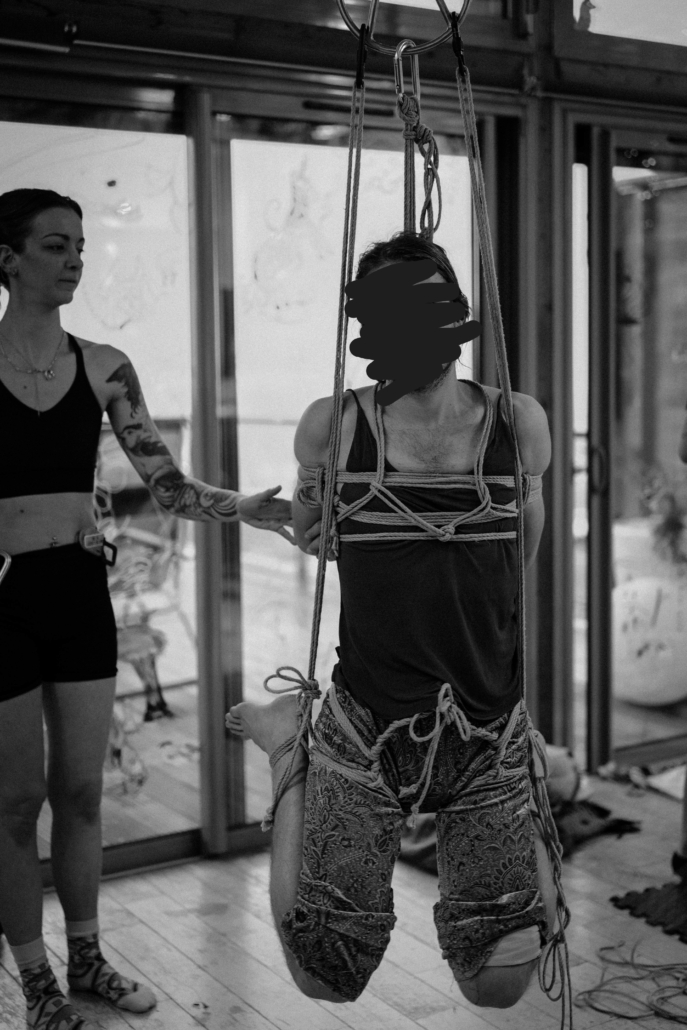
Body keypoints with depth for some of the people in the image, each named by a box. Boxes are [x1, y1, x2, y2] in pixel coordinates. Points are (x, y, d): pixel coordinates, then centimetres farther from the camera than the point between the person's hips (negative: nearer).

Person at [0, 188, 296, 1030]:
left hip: (81, 591, 3)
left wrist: (244, 507, -14)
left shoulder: (102, 366, 3)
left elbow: (168, 486, 2)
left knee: (82, 789, 14)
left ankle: (85, 958, 30)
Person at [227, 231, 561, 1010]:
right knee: (326, 980, 9)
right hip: (367, 728, -1)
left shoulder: (518, 424, -2)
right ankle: (288, 748, 27)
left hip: (491, 726, 1)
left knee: (498, 987, 6)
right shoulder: (332, 426, -5)